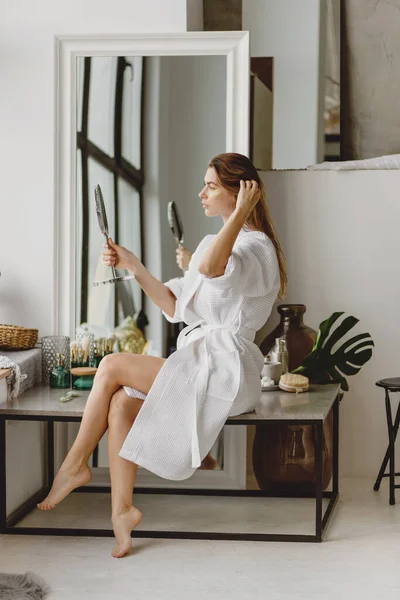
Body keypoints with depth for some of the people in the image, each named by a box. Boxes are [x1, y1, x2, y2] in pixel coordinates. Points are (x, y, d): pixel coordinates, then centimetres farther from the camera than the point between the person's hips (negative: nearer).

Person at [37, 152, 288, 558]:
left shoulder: (256, 246, -10)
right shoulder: (214, 243, 20)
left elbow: (210, 268, -34)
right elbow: (176, 306, 17)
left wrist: (241, 212, -23)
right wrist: (135, 267, 7)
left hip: (224, 370, -8)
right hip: (196, 363, 8)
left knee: (112, 366, -14)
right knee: (121, 403, -14)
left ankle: (75, 464, 1)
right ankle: (121, 509, -14)